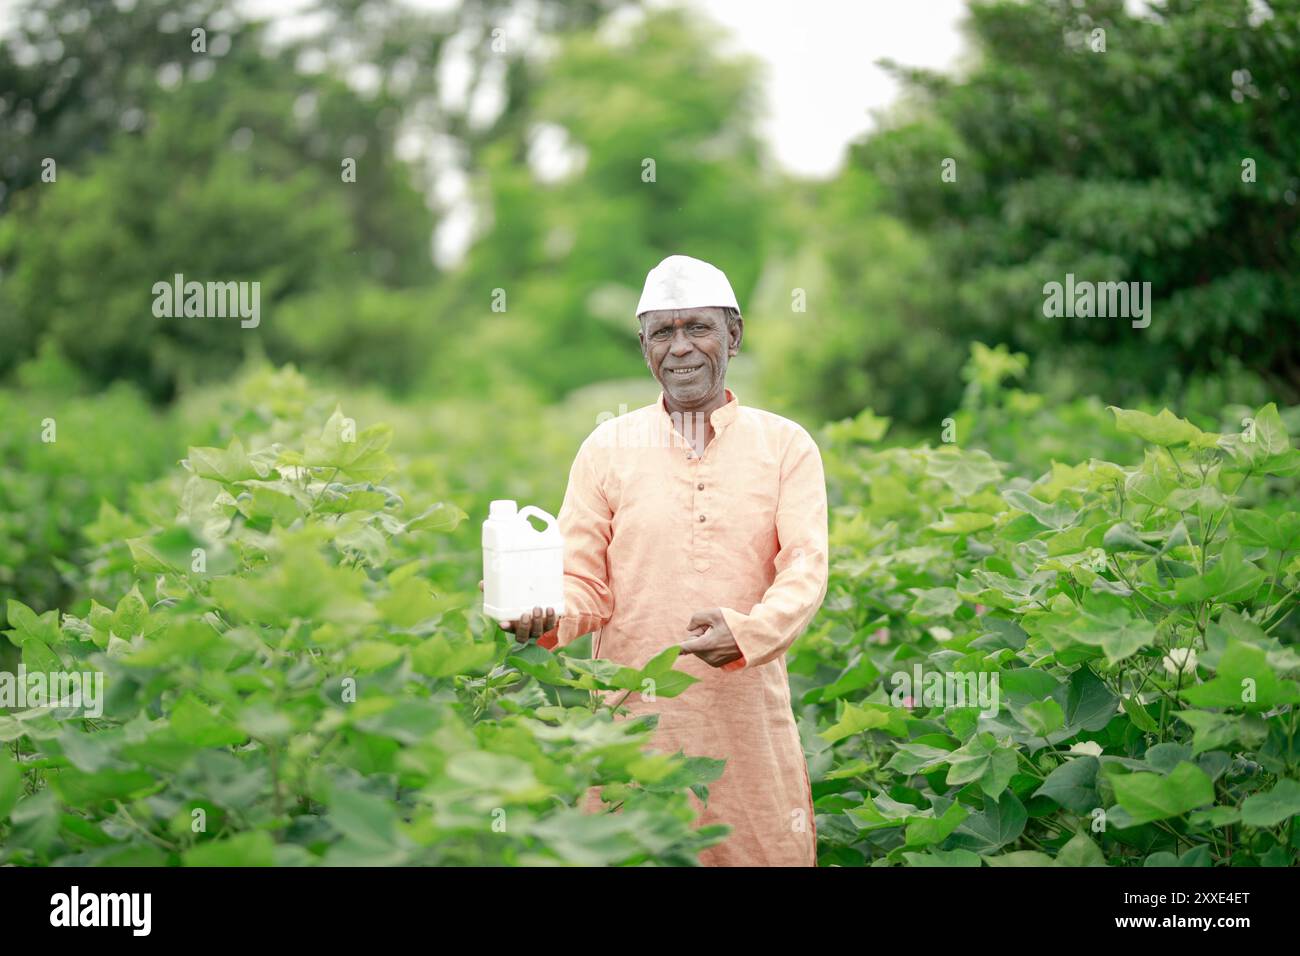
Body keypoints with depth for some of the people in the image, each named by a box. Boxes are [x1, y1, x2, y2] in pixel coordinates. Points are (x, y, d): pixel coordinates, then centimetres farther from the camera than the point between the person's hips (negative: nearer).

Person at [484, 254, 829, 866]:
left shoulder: (786, 446, 6)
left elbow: (805, 567, -5)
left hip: (749, 717, 0)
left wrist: (746, 632, -25)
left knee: (771, 851, 2)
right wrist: (550, 617, -17)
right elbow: (583, 580, 6)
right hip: (634, 717, 0)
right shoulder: (607, 448, 8)